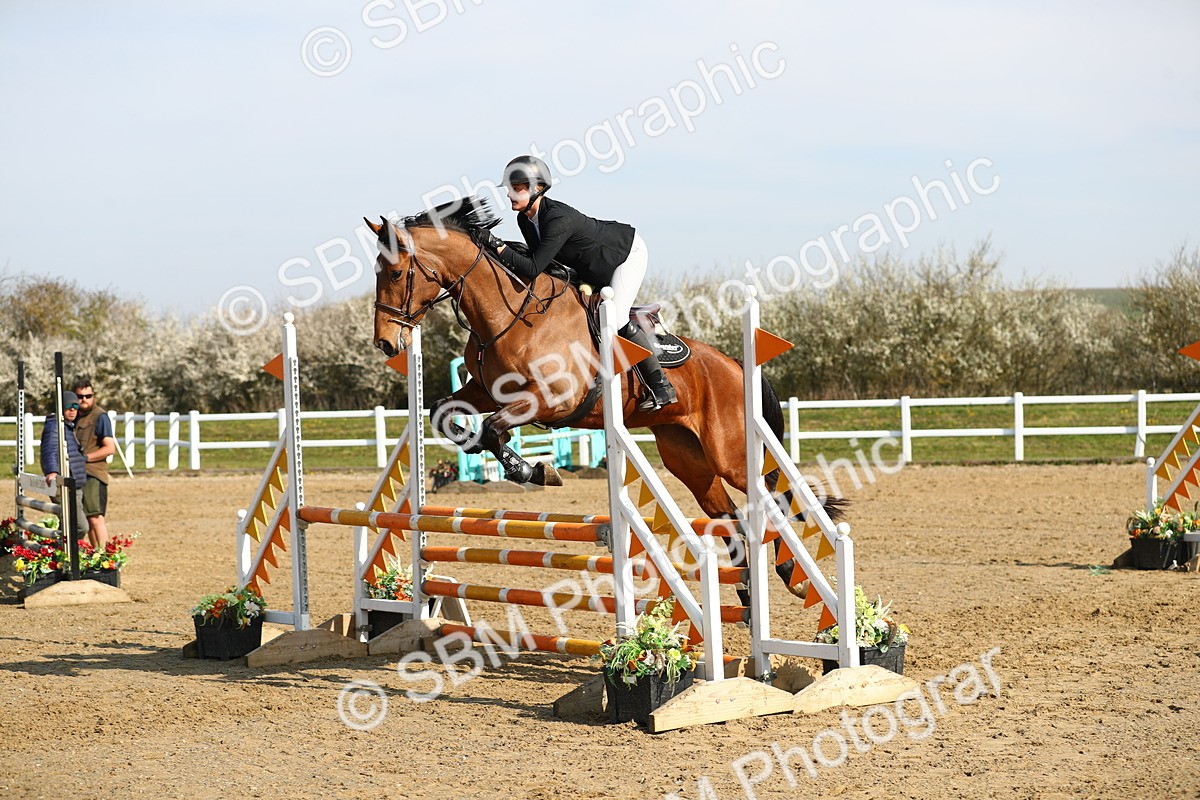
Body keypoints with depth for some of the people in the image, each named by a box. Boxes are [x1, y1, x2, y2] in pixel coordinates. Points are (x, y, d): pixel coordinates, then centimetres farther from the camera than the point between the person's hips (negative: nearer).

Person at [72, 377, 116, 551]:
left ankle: (104, 553, -18)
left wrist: (86, 457, -18)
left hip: (94, 475, -9)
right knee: (86, 518, 11)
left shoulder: (100, 416, -9)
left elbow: (110, 448, -16)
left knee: (95, 516, -16)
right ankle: (96, 552, 17)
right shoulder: (76, 416, 15)